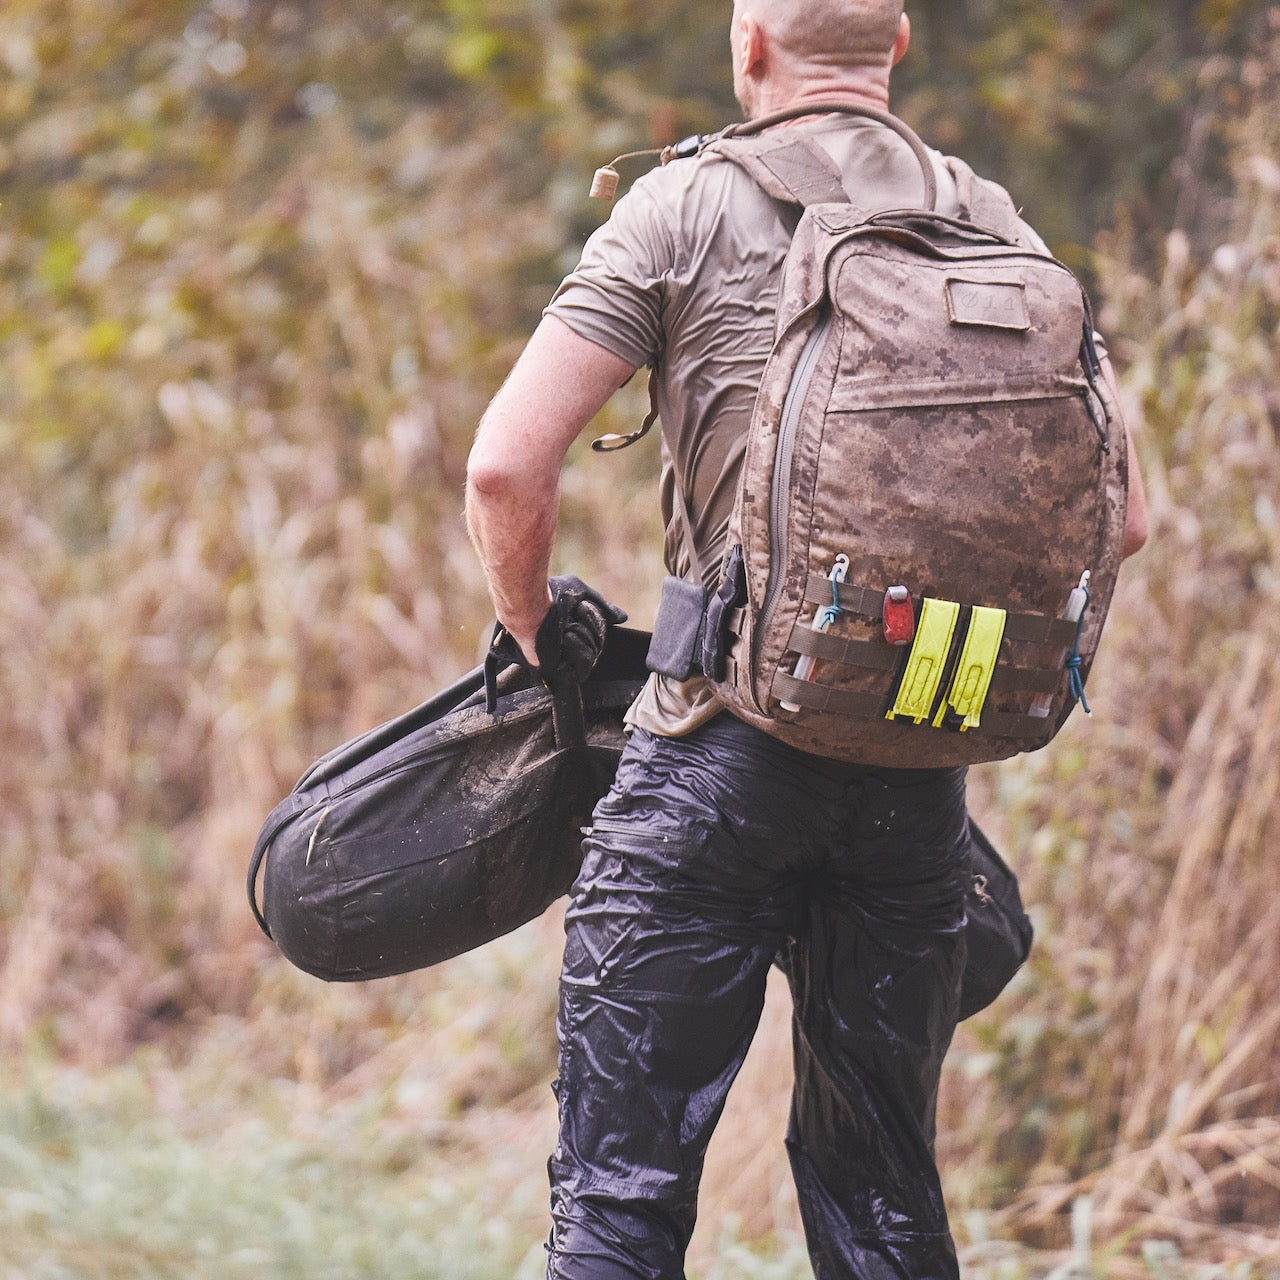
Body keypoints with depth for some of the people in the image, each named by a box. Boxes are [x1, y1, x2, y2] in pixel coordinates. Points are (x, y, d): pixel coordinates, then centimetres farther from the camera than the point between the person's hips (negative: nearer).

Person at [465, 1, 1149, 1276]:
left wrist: (535, 638, 8)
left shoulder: (686, 206, -2)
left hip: (722, 748, -4)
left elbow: (506, 466, -9)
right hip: (920, 768, 4)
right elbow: (1113, 520, 11)